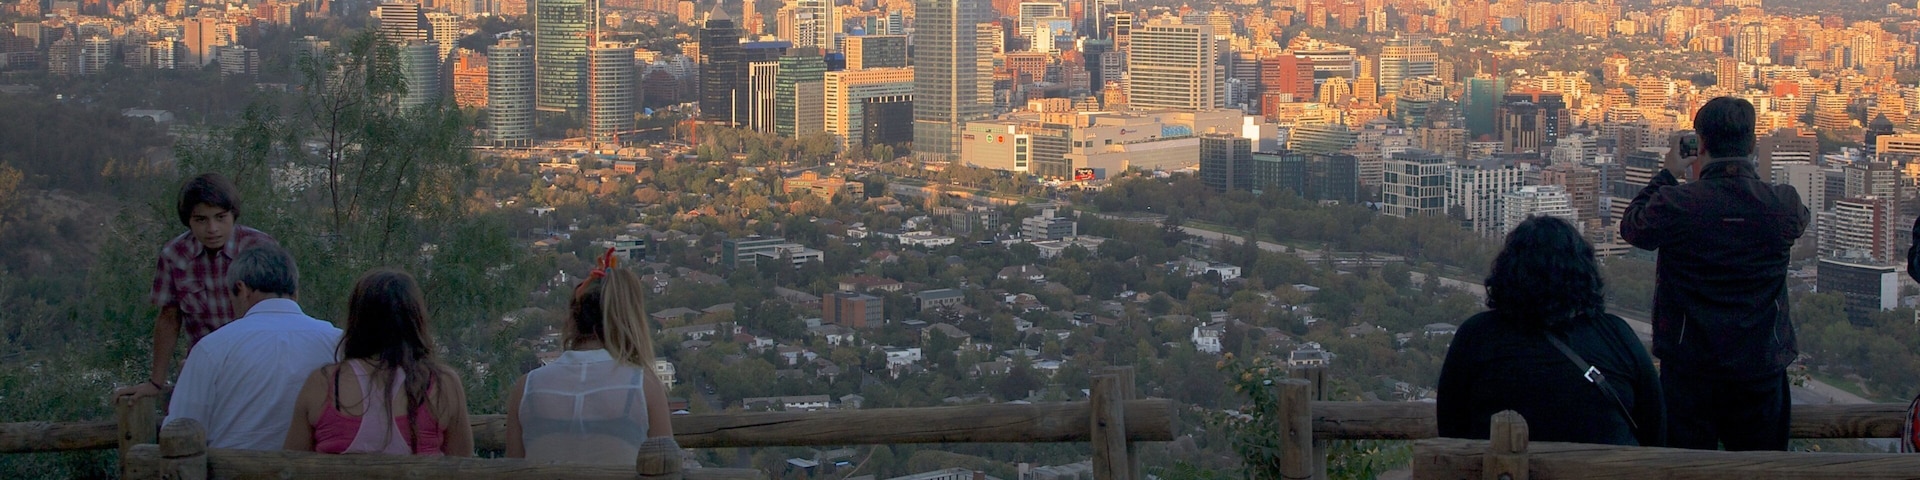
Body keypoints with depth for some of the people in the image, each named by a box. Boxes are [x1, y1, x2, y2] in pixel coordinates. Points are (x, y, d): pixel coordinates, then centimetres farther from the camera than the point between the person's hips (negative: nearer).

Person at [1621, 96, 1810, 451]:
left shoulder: (1675, 204, -16)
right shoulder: (1783, 205, -10)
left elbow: (1631, 226, 4)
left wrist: (1668, 173, 14)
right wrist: (1751, 173, 19)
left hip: (1689, 363, -2)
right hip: (1761, 362, 2)